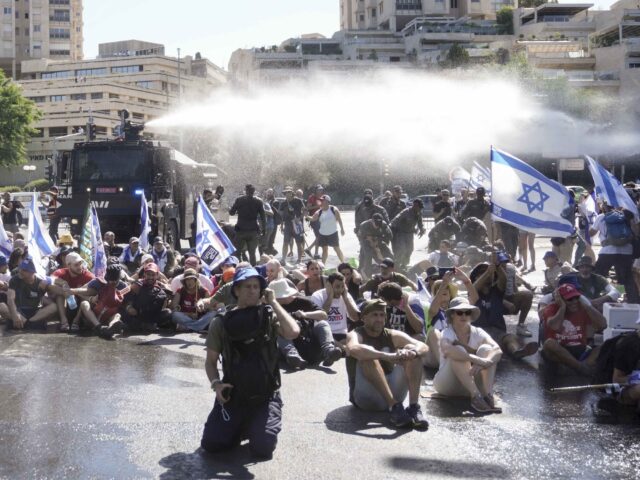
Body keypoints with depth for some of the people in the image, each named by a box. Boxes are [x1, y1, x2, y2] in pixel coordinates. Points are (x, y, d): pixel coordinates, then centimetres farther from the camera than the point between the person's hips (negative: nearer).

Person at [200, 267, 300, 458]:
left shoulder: (270, 316, -5)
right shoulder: (222, 322, -1)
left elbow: (293, 332, -25)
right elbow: (211, 361, 7)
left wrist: (273, 303, -18)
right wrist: (216, 384, -12)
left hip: (266, 396, -2)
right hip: (233, 394, 2)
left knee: (263, 448, -17)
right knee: (211, 443, -9)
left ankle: (256, 426, 19)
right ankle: (240, 428, 23)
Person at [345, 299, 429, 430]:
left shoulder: (393, 336, 10)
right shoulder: (355, 335, -3)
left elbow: (424, 347, -4)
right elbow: (354, 349, -30)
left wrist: (412, 352, -28)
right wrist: (388, 356, -41)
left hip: (392, 393, 4)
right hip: (366, 398, -4)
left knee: (412, 351, -10)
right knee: (368, 356, -27)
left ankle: (414, 407, -25)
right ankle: (394, 407, -38)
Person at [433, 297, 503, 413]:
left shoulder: (477, 333, -2)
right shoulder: (447, 333, -12)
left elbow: (498, 350, -19)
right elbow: (446, 349, -38)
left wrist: (483, 363, -41)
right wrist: (477, 360, -47)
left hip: (471, 383, 3)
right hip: (447, 385, -3)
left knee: (485, 349, -19)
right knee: (459, 351, -30)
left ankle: (488, 395, -34)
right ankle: (476, 397, -41)